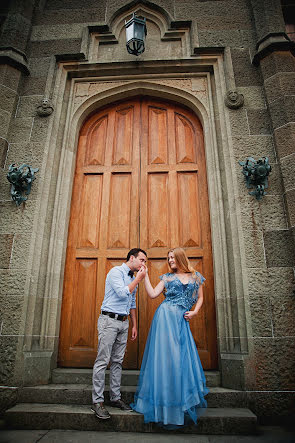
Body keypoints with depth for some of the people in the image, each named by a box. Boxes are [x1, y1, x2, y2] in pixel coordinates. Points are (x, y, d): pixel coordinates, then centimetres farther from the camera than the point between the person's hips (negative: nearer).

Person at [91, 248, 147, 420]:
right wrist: (139, 278, -13)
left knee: (118, 361, 12)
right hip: (109, 320, -7)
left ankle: (115, 397, 22)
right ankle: (97, 401, 6)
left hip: (124, 322, 8)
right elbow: (123, 293, -22)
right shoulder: (116, 271, -8)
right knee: (103, 361, -3)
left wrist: (135, 325, 17)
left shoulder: (133, 278, 15)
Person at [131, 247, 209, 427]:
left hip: (182, 320, 2)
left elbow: (200, 298, 16)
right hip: (166, 317, -1)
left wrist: (195, 312, 0)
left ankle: (183, 401, 20)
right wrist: (145, 276, -1)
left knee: (182, 357, 3)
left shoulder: (196, 276, 12)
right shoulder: (167, 277, 9)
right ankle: (164, 402, 12)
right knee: (166, 355, -2)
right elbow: (152, 294, 1)